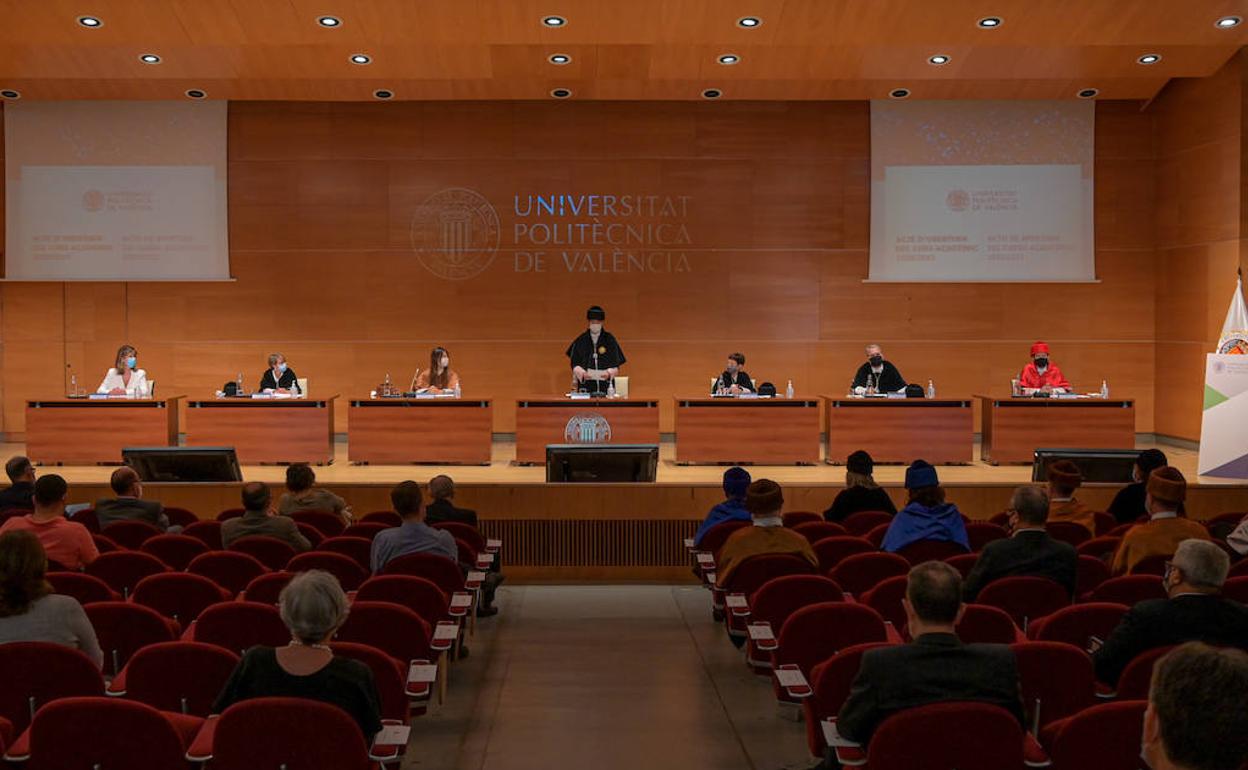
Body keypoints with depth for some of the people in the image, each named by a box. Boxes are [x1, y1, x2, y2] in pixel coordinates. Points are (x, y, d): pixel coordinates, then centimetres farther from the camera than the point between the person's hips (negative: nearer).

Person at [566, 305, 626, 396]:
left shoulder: (610, 340, 6)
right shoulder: (581, 341, 7)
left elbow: (616, 364, 4)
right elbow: (575, 364, 6)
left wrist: (609, 372, -16)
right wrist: (582, 373, -14)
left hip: (605, 384, 0)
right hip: (586, 385, 0)